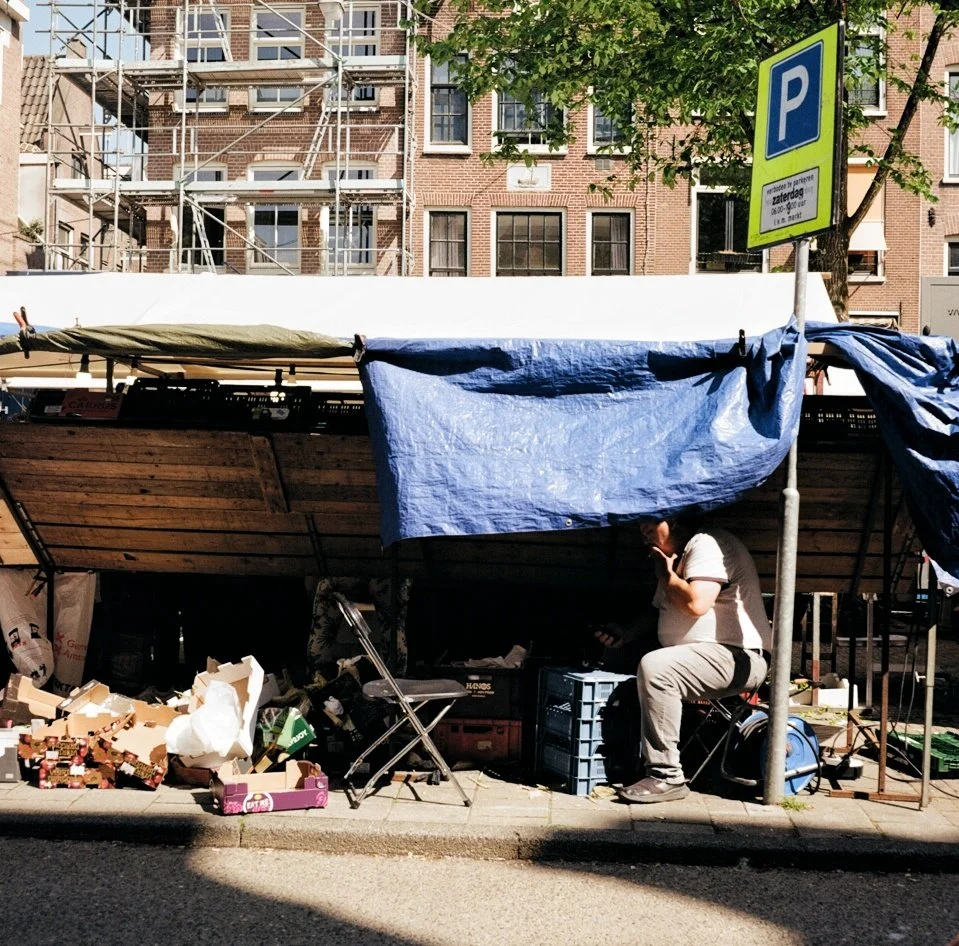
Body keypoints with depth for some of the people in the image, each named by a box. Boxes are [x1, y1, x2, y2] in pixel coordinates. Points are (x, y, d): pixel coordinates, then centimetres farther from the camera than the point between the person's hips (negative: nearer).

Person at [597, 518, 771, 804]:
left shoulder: (707, 545, -11)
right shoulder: (674, 559, 21)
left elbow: (696, 603, -25)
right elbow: (659, 610, 26)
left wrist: (665, 575, -7)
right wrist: (628, 633, 7)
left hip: (738, 659, -11)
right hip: (707, 658, 11)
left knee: (654, 667, -30)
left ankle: (667, 777, -26)